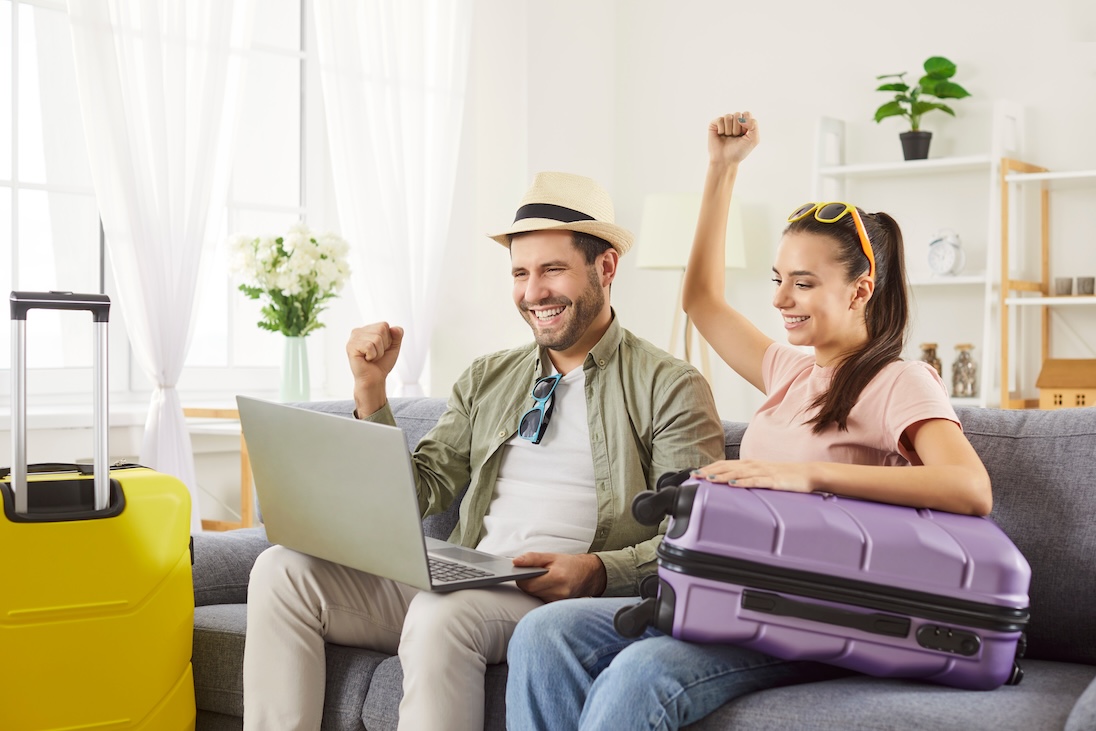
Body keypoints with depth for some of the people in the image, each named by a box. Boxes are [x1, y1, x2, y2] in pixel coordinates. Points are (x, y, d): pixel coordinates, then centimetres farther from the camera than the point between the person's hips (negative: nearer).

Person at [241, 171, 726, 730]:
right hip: (461, 580, 6)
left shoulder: (671, 389, 2)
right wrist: (370, 392, 4)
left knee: (442, 612, -36)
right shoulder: (486, 380, 19)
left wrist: (595, 572, -22)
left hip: (564, 601, -5)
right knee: (283, 568, -14)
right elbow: (414, 496, 14)